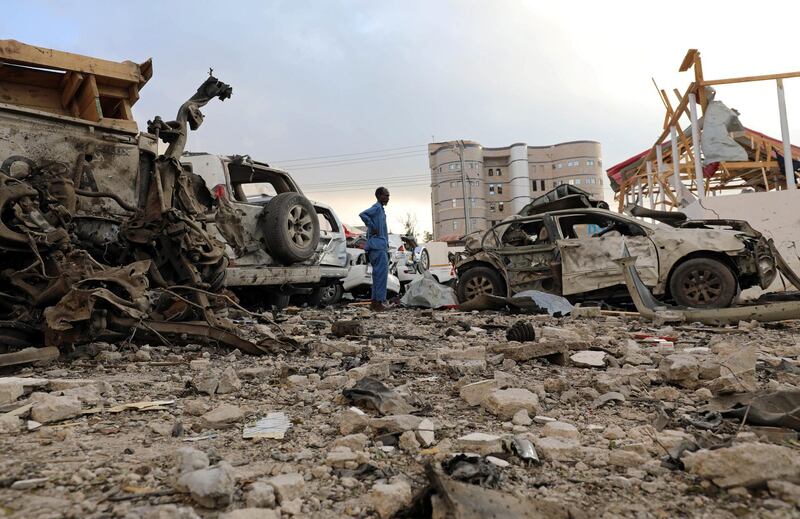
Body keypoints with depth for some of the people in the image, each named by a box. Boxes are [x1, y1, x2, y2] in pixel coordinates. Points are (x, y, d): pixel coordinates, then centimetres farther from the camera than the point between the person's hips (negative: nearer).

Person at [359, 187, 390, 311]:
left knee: (378, 274, 11)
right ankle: (378, 302, -8)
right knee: (381, 274, -10)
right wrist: (373, 228, -20)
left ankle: (374, 302, 14)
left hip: (380, 247, 10)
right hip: (378, 246, -10)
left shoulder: (380, 209, 22)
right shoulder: (377, 208, -9)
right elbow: (362, 214, -27)